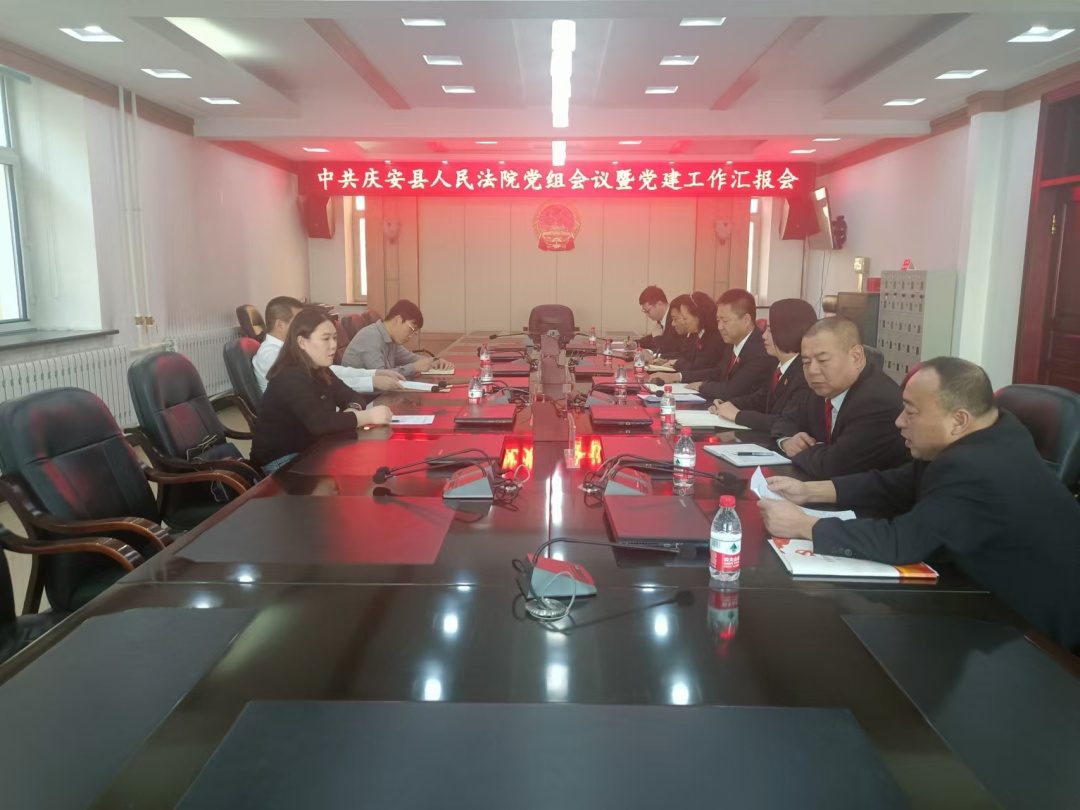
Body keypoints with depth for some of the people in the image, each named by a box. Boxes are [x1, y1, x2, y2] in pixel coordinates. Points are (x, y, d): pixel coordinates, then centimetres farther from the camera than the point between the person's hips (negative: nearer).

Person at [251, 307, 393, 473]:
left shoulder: (318, 370, 3)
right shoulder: (290, 378, -24)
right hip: (281, 460, -8)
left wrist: (353, 409, -16)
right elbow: (319, 423, -35)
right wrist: (368, 416, -33)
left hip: (308, 449, 8)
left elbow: (348, 395, 8)